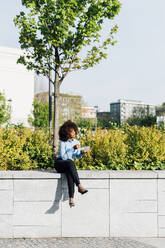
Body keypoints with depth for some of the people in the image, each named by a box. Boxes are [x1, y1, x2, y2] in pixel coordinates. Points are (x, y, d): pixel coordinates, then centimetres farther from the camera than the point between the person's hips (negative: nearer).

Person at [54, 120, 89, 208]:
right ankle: (79, 186, -41)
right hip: (59, 163, -3)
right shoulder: (63, 142, -7)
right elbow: (63, 156, -17)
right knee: (70, 163, -38)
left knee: (69, 173, -35)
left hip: (69, 166, 3)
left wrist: (82, 152, -16)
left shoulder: (76, 142, 8)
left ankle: (71, 198, -45)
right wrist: (73, 148, -23)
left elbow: (78, 156, 6)